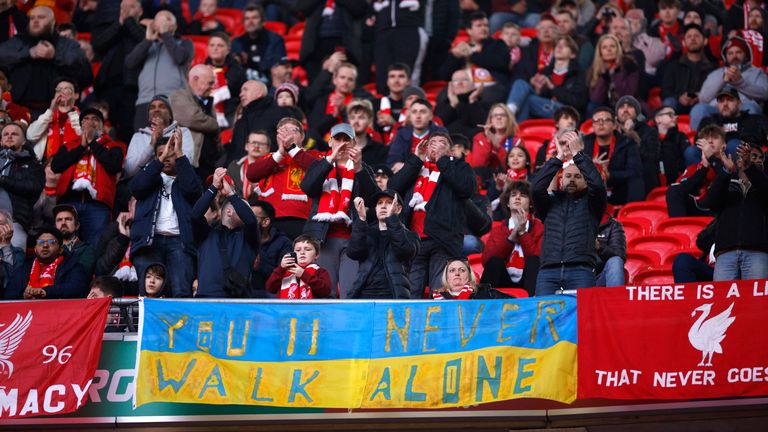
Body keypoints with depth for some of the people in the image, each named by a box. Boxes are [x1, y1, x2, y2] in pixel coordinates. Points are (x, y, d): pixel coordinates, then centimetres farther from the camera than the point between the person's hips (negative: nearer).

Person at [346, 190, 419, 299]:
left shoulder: (409, 235, 16)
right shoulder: (368, 233, 21)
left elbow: (404, 251, -8)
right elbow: (352, 253, 1)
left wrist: (391, 218, -10)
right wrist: (361, 219, -6)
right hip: (365, 293, 2)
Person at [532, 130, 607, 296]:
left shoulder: (590, 202, 19)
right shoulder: (551, 202, 23)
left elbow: (597, 184, -1)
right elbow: (536, 188, 5)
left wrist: (578, 153, 3)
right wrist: (559, 157, 4)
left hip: (581, 271, -2)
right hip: (548, 270, 2)